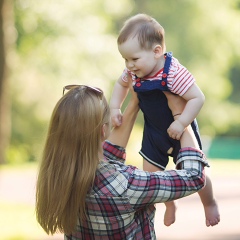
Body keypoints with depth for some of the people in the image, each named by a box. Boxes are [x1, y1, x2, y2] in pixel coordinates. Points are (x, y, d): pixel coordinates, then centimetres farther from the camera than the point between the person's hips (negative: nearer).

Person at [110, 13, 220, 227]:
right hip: (153, 133, 5)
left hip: (180, 132, -5)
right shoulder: (133, 73, -15)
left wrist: (181, 123, -38)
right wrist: (115, 108, -3)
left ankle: (209, 203, 41)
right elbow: (121, 84, 7)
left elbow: (197, 98, -34)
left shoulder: (174, 73, -35)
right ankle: (169, 204, 41)